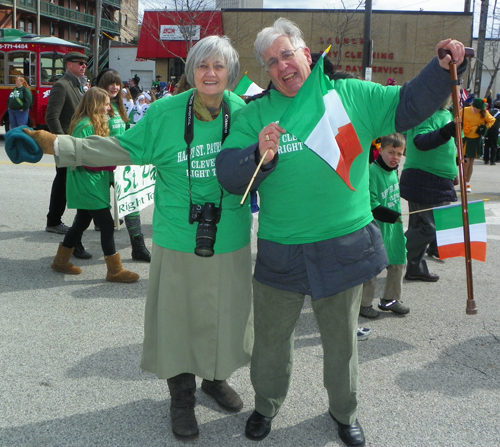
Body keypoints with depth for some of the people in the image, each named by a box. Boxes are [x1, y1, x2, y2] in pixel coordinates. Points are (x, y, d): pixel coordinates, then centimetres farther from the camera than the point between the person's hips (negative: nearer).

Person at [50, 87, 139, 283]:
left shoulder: (95, 124, 14)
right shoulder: (85, 126, -17)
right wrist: (109, 163, -23)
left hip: (89, 186, 11)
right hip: (87, 185, -11)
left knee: (82, 222, 18)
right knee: (107, 224, -7)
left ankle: (60, 261, 31)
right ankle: (115, 270, 0)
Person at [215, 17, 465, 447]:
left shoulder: (352, 95, 2)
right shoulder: (255, 114, -2)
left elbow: (409, 105, 10)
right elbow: (228, 173, -10)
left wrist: (444, 68, -3)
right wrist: (259, 156, -29)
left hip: (344, 246, 1)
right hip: (280, 252, 0)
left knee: (341, 340, 18)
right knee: (271, 338, 17)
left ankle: (344, 411, 42)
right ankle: (266, 405, 43)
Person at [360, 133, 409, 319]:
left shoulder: (394, 171, 9)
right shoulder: (372, 172, -18)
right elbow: (371, 206, -23)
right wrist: (394, 216, -26)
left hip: (393, 227, 9)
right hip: (376, 228, -9)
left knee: (398, 263, 15)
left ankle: (390, 299, 31)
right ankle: (363, 304, 14)